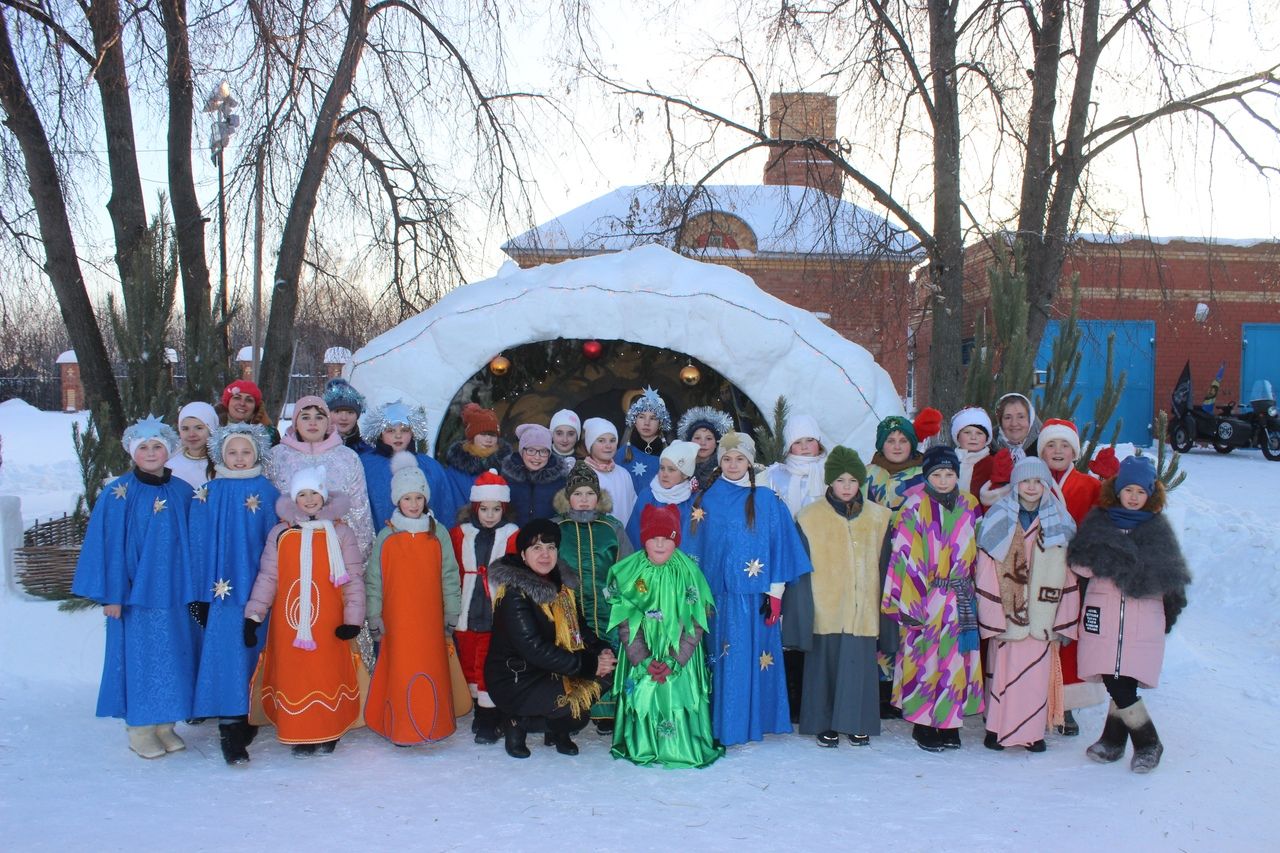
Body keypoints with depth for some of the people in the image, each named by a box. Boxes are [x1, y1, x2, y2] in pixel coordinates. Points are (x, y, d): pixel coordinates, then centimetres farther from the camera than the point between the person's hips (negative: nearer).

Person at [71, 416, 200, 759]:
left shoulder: (183, 492, 4)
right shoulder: (118, 493, -5)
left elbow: (193, 543, 7)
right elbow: (109, 545, -6)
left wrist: (193, 589, 3)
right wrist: (111, 594, -9)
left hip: (173, 592, 3)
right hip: (134, 591, -3)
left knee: (172, 656, 8)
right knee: (138, 657, 4)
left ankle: (164, 724, 21)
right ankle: (138, 728, 16)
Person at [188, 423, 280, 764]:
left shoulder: (268, 492, 4)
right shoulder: (208, 495, 3)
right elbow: (200, 546, 4)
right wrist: (202, 594, 0)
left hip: (260, 591, 1)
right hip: (223, 591, -1)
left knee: (254, 655, 7)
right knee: (227, 656, -5)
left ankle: (250, 717, 21)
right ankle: (230, 730, -2)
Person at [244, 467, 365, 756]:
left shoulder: (341, 533, 2)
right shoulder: (280, 533, 6)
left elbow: (353, 579, 1)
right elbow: (267, 577, 6)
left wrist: (353, 618, -6)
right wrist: (253, 616, -1)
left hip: (328, 622, -1)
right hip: (289, 622, 1)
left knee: (329, 675, 3)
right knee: (293, 676, 4)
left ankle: (328, 734, 18)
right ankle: (300, 736, 17)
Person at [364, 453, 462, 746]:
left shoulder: (438, 533, 4)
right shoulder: (386, 536, 3)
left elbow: (449, 576, 5)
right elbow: (373, 579, 4)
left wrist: (451, 615, 4)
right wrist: (374, 619, 1)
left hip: (430, 618, 1)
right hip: (398, 619, 0)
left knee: (432, 668, 1)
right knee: (401, 671, -2)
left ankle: (433, 724, 14)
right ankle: (402, 729, 8)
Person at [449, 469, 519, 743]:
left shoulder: (512, 537, -2)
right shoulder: (460, 534, 6)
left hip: (499, 615, -3)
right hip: (468, 615, 3)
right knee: (469, 663, 11)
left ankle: (489, 719, 7)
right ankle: (480, 710, 27)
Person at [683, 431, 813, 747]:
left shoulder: (766, 500, 3)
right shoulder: (705, 500, 6)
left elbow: (779, 546, 1)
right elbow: (694, 546, 8)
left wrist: (776, 593, -4)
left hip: (753, 596, -1)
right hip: (716, 596, 1)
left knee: (752, 659, 1)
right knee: (720, 660, 3)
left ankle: (752, 722, 13)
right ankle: (721, 725, 13)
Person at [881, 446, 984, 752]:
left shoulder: (968, 507, 9)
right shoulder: (914, 507, -7)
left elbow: (975, 553, 17)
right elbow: (902, 555, -10)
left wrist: (971, 593, 13)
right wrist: (904, 601, -13)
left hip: (958, 601, 5)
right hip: (924, 599, -4)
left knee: (955, 659, 7)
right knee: (925, 659, 0)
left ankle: (949, 724, 18)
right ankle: (924, 726, 12)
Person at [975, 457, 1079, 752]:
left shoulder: (1059, 523, 7)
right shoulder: (998, 520, 0)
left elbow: (1067, 576, 7)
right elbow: (986, 574, -2)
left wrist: (1064, 622, 3)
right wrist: (991, 617, -7)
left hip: (1040, 616, 1)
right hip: (1006, 615, -1)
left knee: (1037, 672, 0)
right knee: (1002, 670, 3)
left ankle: (1032, 731, 13)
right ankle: (998, 728, 16)